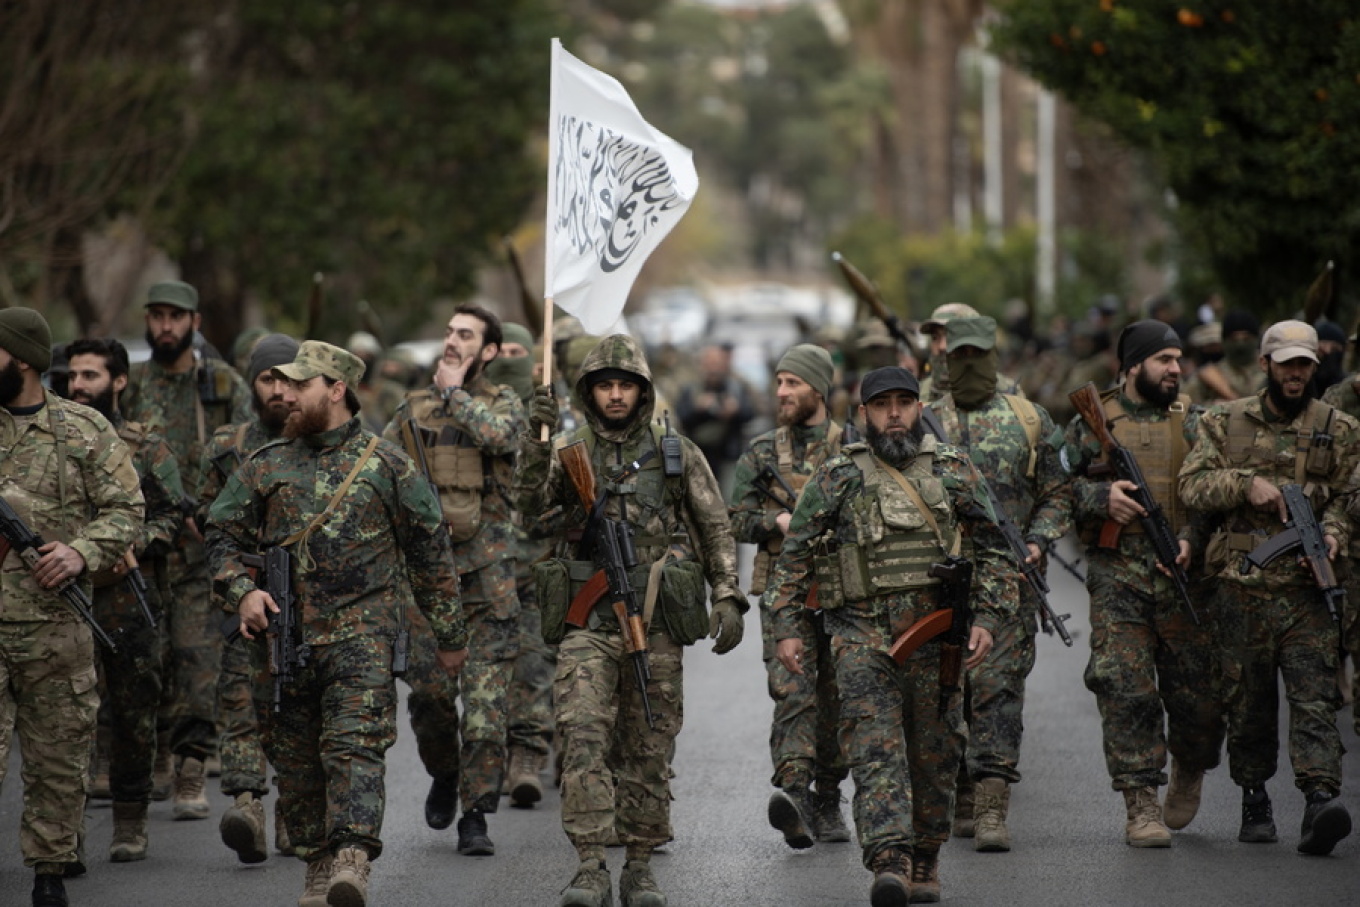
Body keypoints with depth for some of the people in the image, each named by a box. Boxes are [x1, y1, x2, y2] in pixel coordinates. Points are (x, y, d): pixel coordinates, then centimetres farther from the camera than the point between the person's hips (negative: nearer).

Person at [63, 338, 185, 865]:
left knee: (133, 716, 3)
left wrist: (135, 545, -14)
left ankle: (130, 822, 14)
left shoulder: (146, 450, 6)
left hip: (129, 605, -1)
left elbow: (171, 516, 4)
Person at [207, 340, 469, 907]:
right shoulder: (266, 467, 11)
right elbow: (222, 535, 15)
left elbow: (430, 552, 9)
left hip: (361, 632, -4)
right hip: (281, 635, 4)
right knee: (295, 760, 7)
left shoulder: (387, 466, 4)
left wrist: (450, 634, 11)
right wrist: (242, 592, -5)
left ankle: (352, 861, -27)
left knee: (353, 746, -17)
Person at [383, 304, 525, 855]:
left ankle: (475, 815, -1)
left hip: (487, 572, -3)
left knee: (485, 700, -6)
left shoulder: (503, 403, 2)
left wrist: (454, 393, -11)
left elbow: (497, 434, -21)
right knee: (428, 692, 2)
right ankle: (445, 774, 30)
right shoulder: (414, 408, 11)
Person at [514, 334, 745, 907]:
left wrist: (728, 599, -1)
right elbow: (530, 502, -8)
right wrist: (536, 439, -21)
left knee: (648, 751, 5)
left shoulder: (678, 455, 7)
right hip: (587, 625, 0)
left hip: (656, 624, 1)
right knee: (583, 740, -15)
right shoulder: (568, 452, 8)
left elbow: (716, 530, 9)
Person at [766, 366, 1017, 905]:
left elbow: (994, 551, 10)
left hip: (937, 638, 2)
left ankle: (925, 861, 23)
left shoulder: (954, 472, 8)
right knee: (876, 752, -14)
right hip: (863, 637, -2)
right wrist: (786, 629, -2)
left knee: (935, 756, 8)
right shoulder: (835, 478, 5)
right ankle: (888, 864, -24)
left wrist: (987, 619, -2)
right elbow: (793, 558, 6)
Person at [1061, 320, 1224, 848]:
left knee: (1198, 694, 3)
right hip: (1117, 578, -1)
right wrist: (1101, 496, -9)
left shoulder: (1195, 423, 11)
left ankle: (1188, 772, 33)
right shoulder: (1092, 423, 7)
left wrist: (1191, 537, -10)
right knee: (1126, 690, -10)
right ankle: (1140, 806, -5)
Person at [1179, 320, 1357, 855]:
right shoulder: (1225, 423, 10)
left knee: (1315, 697, -13)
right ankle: (1254, 801, 21)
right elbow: (1192, 484, 1)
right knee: (1248, 700, 8)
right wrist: (1246, 483, -15)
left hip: (1307, 589, -1)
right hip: (1242, 586, 1)